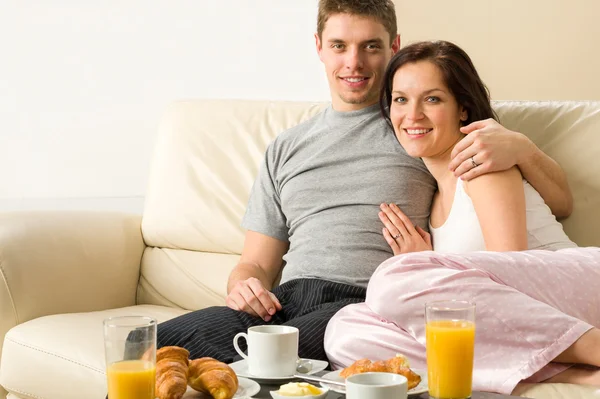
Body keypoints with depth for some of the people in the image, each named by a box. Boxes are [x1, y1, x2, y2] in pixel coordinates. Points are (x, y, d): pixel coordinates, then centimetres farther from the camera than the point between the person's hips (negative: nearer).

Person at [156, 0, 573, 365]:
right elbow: (257, 263, 25)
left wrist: (519, 147, -10)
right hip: (287, 300, 4)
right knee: (156, 342, -26)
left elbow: (560, 203, 13)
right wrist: (242, 284, -1)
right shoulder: (285, 150, 27)